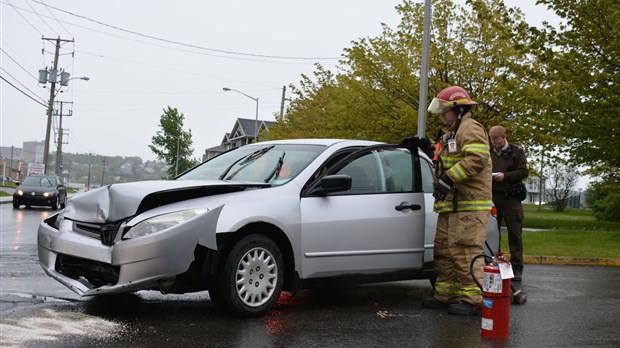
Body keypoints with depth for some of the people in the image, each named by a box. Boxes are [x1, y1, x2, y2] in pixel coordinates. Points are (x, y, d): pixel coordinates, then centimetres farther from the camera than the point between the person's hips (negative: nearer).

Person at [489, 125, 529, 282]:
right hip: (492, 197, 3)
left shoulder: (516, 152, 6)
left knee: (514, 232, -1)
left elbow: (523, 172, -2)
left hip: (511, 198, -3)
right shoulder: (489, 154, 16)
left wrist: (505, 176, -14)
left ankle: (517, 268, 3)